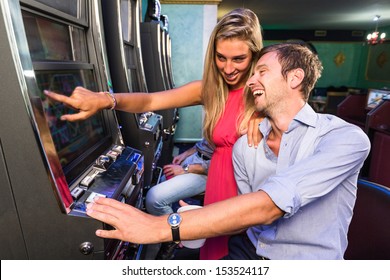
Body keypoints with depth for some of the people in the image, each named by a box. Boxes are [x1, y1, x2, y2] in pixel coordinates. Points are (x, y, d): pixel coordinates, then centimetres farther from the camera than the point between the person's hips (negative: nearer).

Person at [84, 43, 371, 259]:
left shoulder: (347, 138, -17)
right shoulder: (244, 145, -1)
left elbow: (267, 206, -29)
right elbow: (249, 216, 3)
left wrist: (160, 227, -30)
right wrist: (193, 218, -15)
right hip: (247, 250, 4)